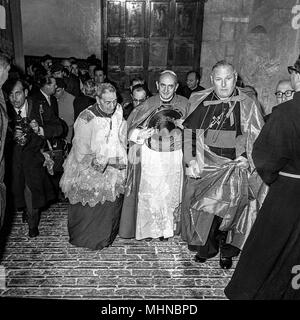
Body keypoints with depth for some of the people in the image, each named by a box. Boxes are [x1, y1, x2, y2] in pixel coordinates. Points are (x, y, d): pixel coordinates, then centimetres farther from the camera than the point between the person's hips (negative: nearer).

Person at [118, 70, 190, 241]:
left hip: (174, 156, 1)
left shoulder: (184, 104, -2)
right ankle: (148, 228, 29)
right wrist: (140, 134, -19)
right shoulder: (147, 105, -6)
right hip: (150, 155, -1)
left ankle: (166, 228, 35)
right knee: (149, 194, 7)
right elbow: (130, 128, -2)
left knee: (170, 194, 13)